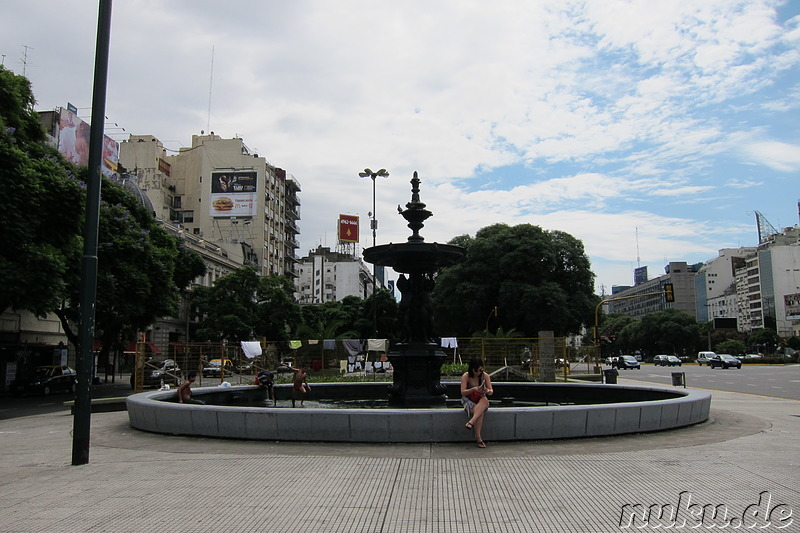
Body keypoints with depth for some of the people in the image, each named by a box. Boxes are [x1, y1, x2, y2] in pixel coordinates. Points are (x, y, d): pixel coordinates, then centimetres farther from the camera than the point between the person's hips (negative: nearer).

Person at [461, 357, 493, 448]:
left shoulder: (485, 376, -1)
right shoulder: (466, 376, -8)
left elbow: (491, 391, -1)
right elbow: (463, 392, -14)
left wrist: (488, 391, -27)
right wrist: (474, 389, -31)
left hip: (481, 400, 2)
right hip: (469, 400, -2)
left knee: (485, 401, -36)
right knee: (480, 412, -33)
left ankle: (471, 421, -45)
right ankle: (478, 438, -32)